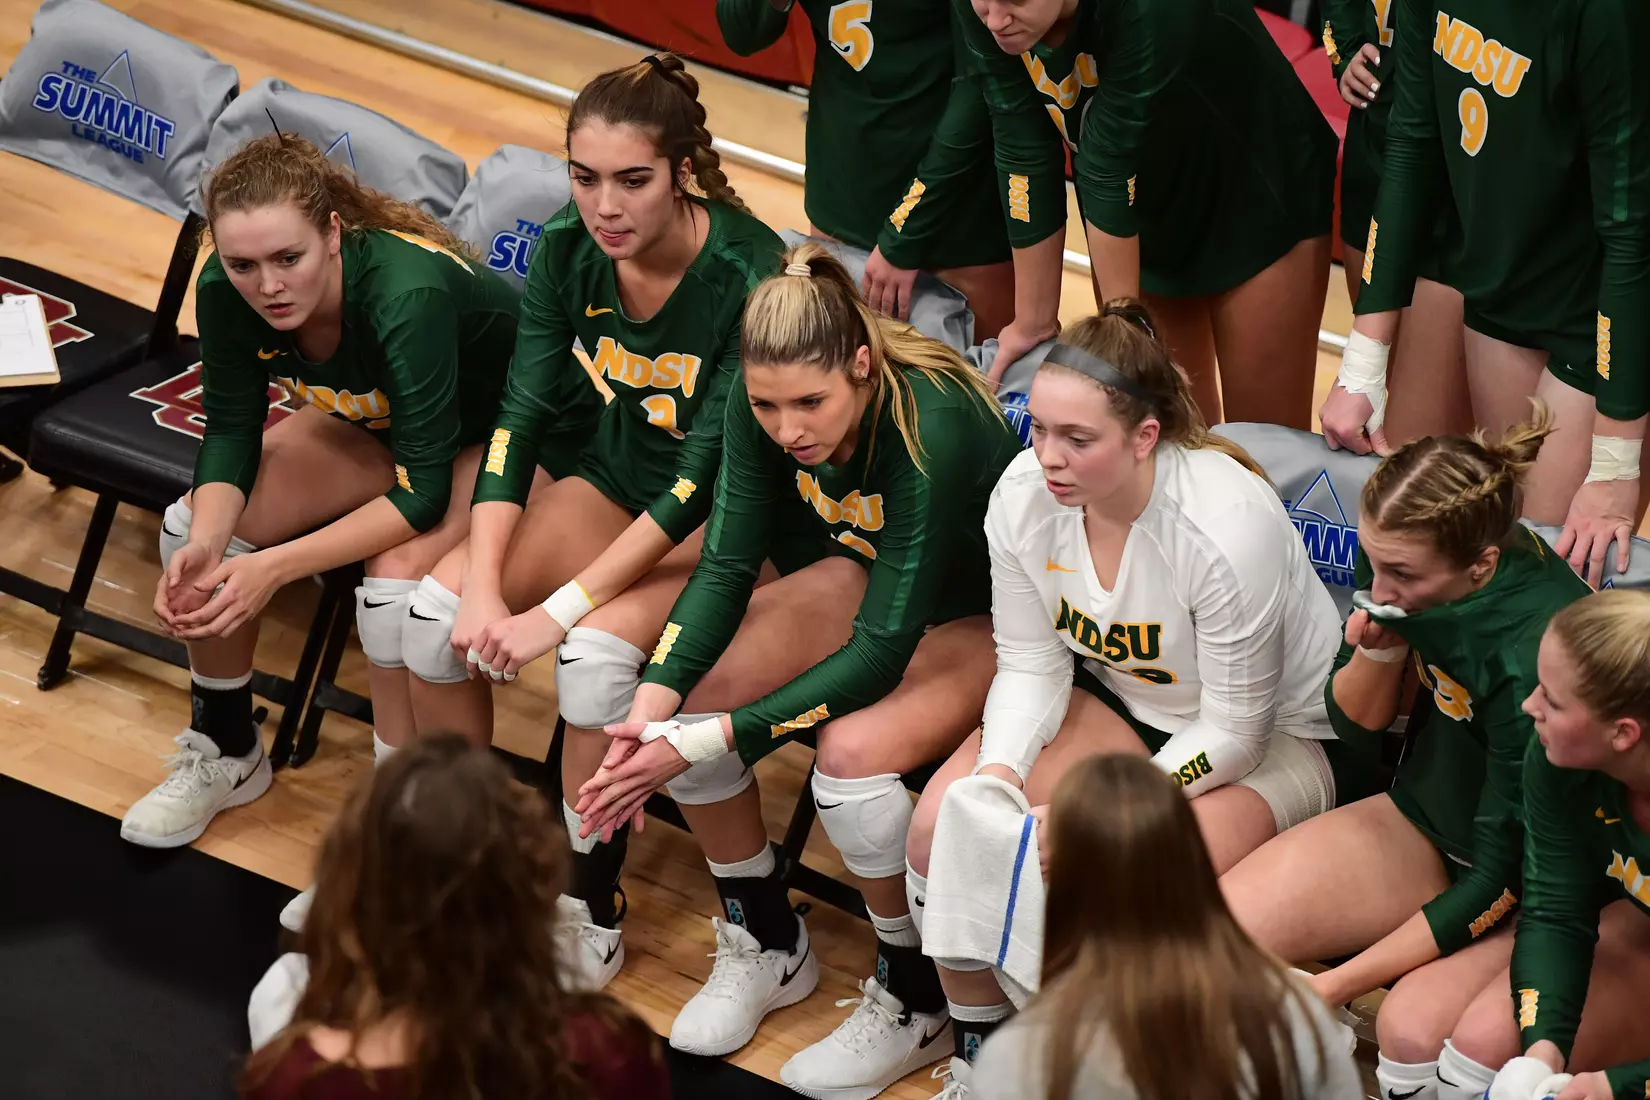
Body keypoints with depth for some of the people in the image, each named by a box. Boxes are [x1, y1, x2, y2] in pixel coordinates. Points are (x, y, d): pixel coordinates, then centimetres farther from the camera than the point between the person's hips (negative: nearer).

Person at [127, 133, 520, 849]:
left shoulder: (407, 295, -40)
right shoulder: (227, 293, -23)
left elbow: (424, 490, -35)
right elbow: (231, 430, -10)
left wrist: (274, 567, -40)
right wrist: (206, 542, -31)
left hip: (499, 434, -6)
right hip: (375, 421, 6)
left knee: (397, 582, -32)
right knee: (194, 530, -9)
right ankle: (224, 755, 13)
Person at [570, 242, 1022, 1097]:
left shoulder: (930, 429, -36)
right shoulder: (762, 410, -19)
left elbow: (882, 650, -32)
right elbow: (726, 566, -13)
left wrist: (712, 741, -34)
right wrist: (652, 707, -29)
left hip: (984, 617, -7)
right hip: (863, 578, 7)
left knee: (852, 751, -32)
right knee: (687, 699, -13)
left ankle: (913, 1002, -8)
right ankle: (765, 945, 9)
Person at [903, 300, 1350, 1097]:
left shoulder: (1226, 525, -32)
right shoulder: (1025, 494, -17)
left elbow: (1232, 733, -24)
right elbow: (1031, 666, -4)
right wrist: (999, 771, -23)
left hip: (1272, 733, -6)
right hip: (1116, 699, 6)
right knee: (942, 824, -15)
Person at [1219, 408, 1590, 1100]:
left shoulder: (1536, 659, -34)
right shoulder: (1397, 555, -14)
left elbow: (1503, 880, -25)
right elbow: (1356, 728, 3)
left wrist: (1337, 984, -23)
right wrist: (1377, 652, -21)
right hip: (1426, 820, 7)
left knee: (1415, 1031, -33)